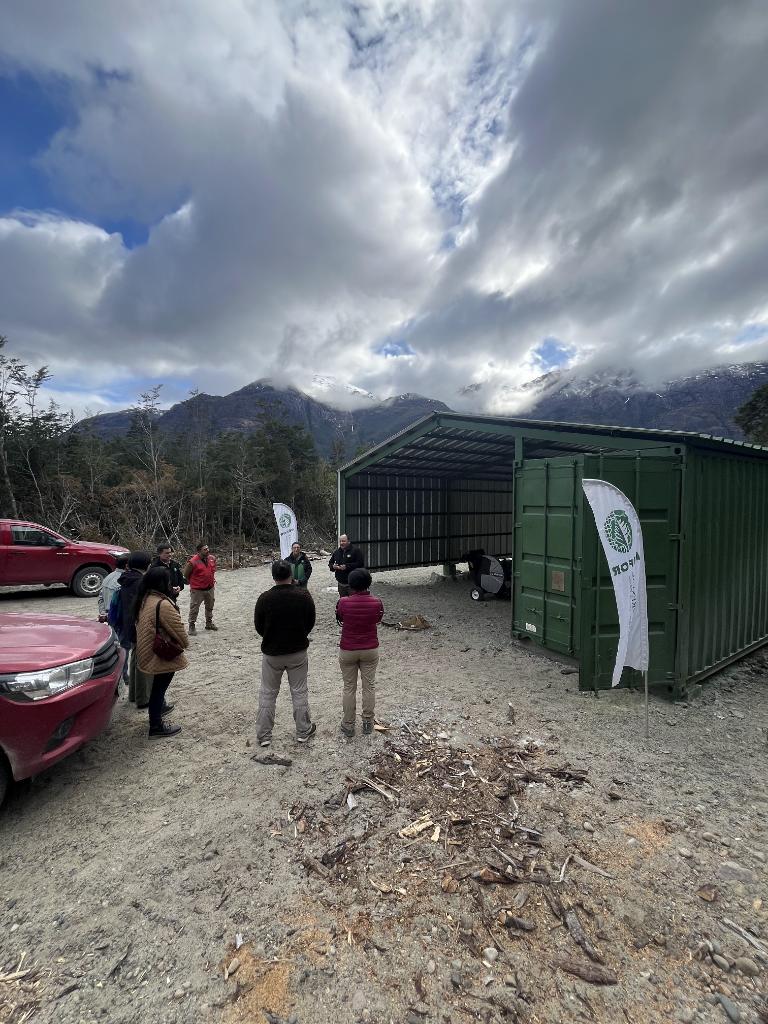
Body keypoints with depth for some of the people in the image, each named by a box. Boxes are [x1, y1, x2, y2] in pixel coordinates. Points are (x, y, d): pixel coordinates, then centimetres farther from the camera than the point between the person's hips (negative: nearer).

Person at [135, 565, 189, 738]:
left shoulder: (144, 598, 0)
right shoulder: (163, 604, -28)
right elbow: (178, 629, -21)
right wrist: (185, 643, -3)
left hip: (149, 650, 9)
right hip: (163, 653, -9)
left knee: (158, 684, 28)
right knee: (159, 686, 5)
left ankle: (159, 707, 49)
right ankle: (156, 726, 17)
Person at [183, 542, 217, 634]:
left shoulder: (212, 558, -1)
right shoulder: (193, 562, -20)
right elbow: (186, 574, -7)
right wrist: (192, 583, 4)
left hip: (210, 588, 6)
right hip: (197, 590, -6)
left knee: (210, 607, 19)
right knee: (194, 609, 1)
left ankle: (209, 623, 34)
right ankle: (191, 626, 13)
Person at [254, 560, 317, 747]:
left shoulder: (265, 598, -15)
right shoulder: (304, 595, -13)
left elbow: (258, 627, -2)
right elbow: (311, 622, -1)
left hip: (271, 653, 0)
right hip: (298, 651, 1)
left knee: (267, 694, 15)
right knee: (299, 692, 15)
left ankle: (263, 735, 23)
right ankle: (303, 731, 26)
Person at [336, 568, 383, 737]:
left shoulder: (343, 602, -18)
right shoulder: (376, 602, -14)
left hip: (347, 651, -1)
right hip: (370, 650, 1)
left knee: (349, 688, 14)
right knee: (369, 686, 15)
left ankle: (348, 725, 25)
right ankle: (368, 723, 27)